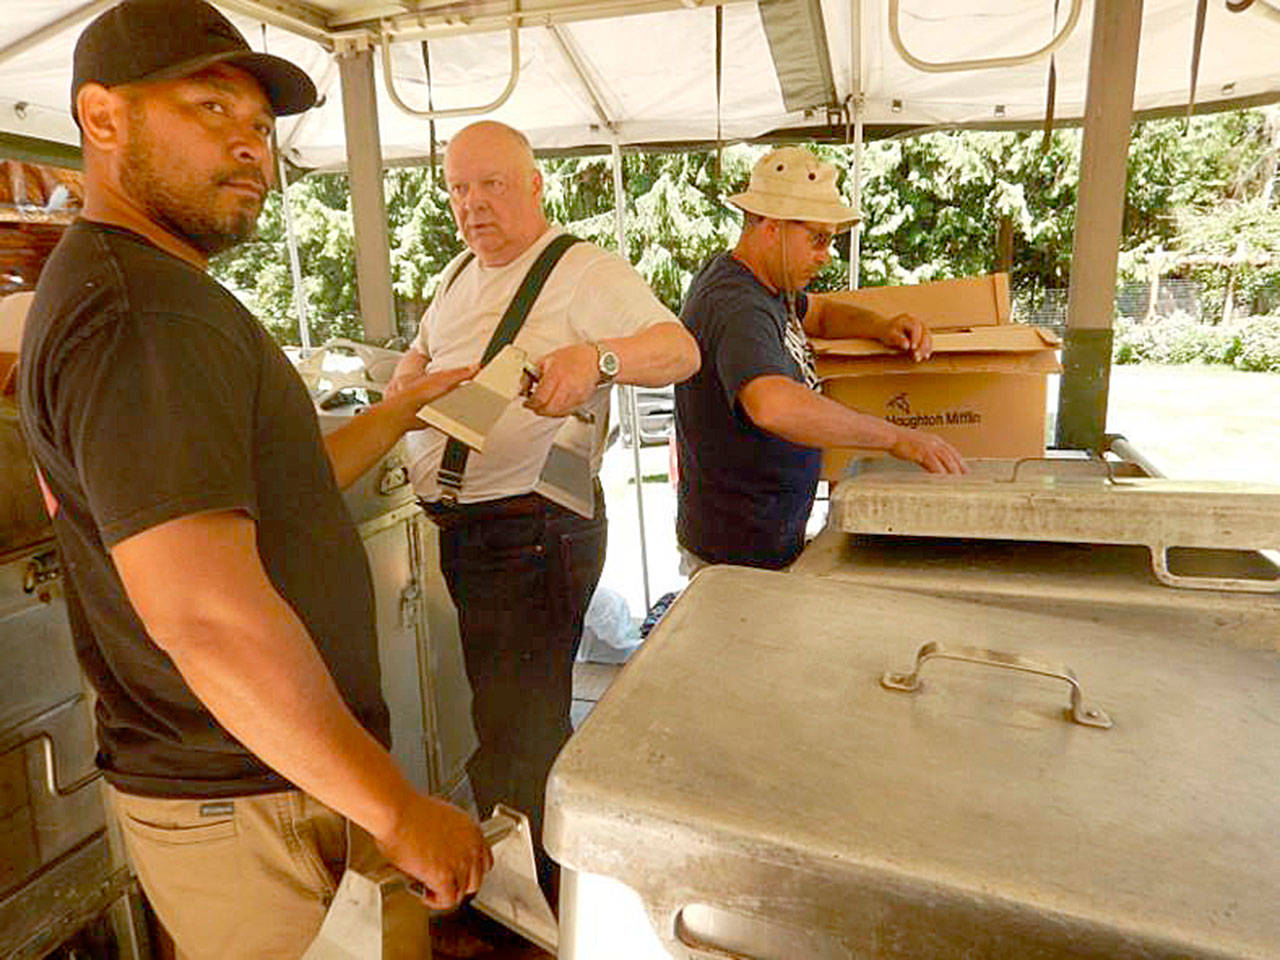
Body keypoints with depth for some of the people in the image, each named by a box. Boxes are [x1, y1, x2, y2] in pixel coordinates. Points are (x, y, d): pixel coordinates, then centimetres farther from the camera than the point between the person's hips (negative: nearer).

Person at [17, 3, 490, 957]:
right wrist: (401, 812, -24)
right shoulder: (140, 310, -22)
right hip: (248, 813, -9)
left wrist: (401, 412, 19)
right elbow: (206, 614, -31)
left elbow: (265, 494, 18)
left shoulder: (149, 289, 13)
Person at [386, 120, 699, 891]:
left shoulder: (588, 273, -11)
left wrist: (595, 357, -45)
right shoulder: (459, 276, 15)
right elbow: (421, 355, 30)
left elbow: (681, 349, -25)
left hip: (533, 532, -8)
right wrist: (395, 403, 9)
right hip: (461, 530, 8)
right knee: (509, 719, 24)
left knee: (517, 737, 0)